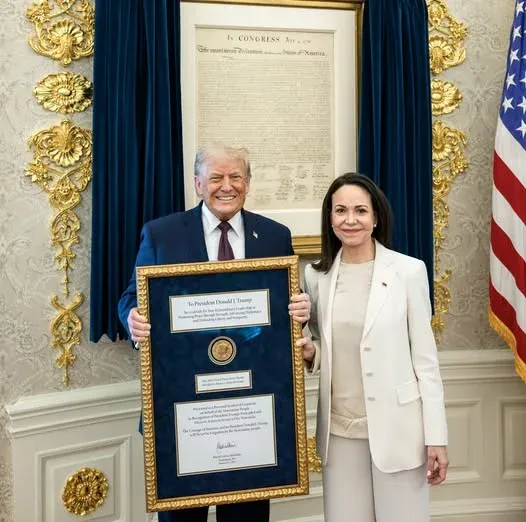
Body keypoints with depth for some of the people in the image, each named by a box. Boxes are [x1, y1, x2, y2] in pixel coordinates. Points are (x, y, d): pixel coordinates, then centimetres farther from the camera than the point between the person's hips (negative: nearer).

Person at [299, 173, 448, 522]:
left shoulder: (408, 271, -6)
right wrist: (309, 354, -8)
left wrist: (436, 436, -7)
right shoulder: (317, 275, 4)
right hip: (339, 429, 3)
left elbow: (425, 356, -5)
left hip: (396, 428, -3)